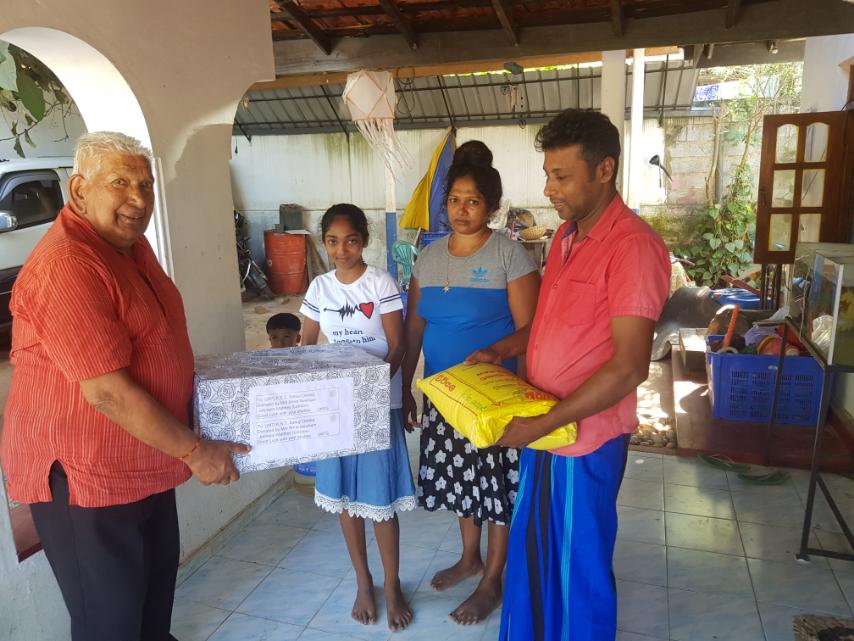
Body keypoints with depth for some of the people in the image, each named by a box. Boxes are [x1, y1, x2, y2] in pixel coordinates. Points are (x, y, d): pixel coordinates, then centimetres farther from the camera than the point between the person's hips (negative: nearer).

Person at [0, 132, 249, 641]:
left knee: (158, 574, 27)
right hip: (83, 474, -9)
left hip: (144, 462, 9)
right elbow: (107, 391, -28)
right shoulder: (66, 266, -26)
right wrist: (194, 451, -21)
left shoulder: (131, 243, 4)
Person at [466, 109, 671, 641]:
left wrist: (542, 424, -24)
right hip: (541, 428, 8)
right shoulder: (566, 236, 7)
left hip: (586, 438, -8)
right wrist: (501, 350, 5)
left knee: (580, 566, 13)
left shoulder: (633, 246, -21)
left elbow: (629, 366, -25)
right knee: (532, 550, 23)